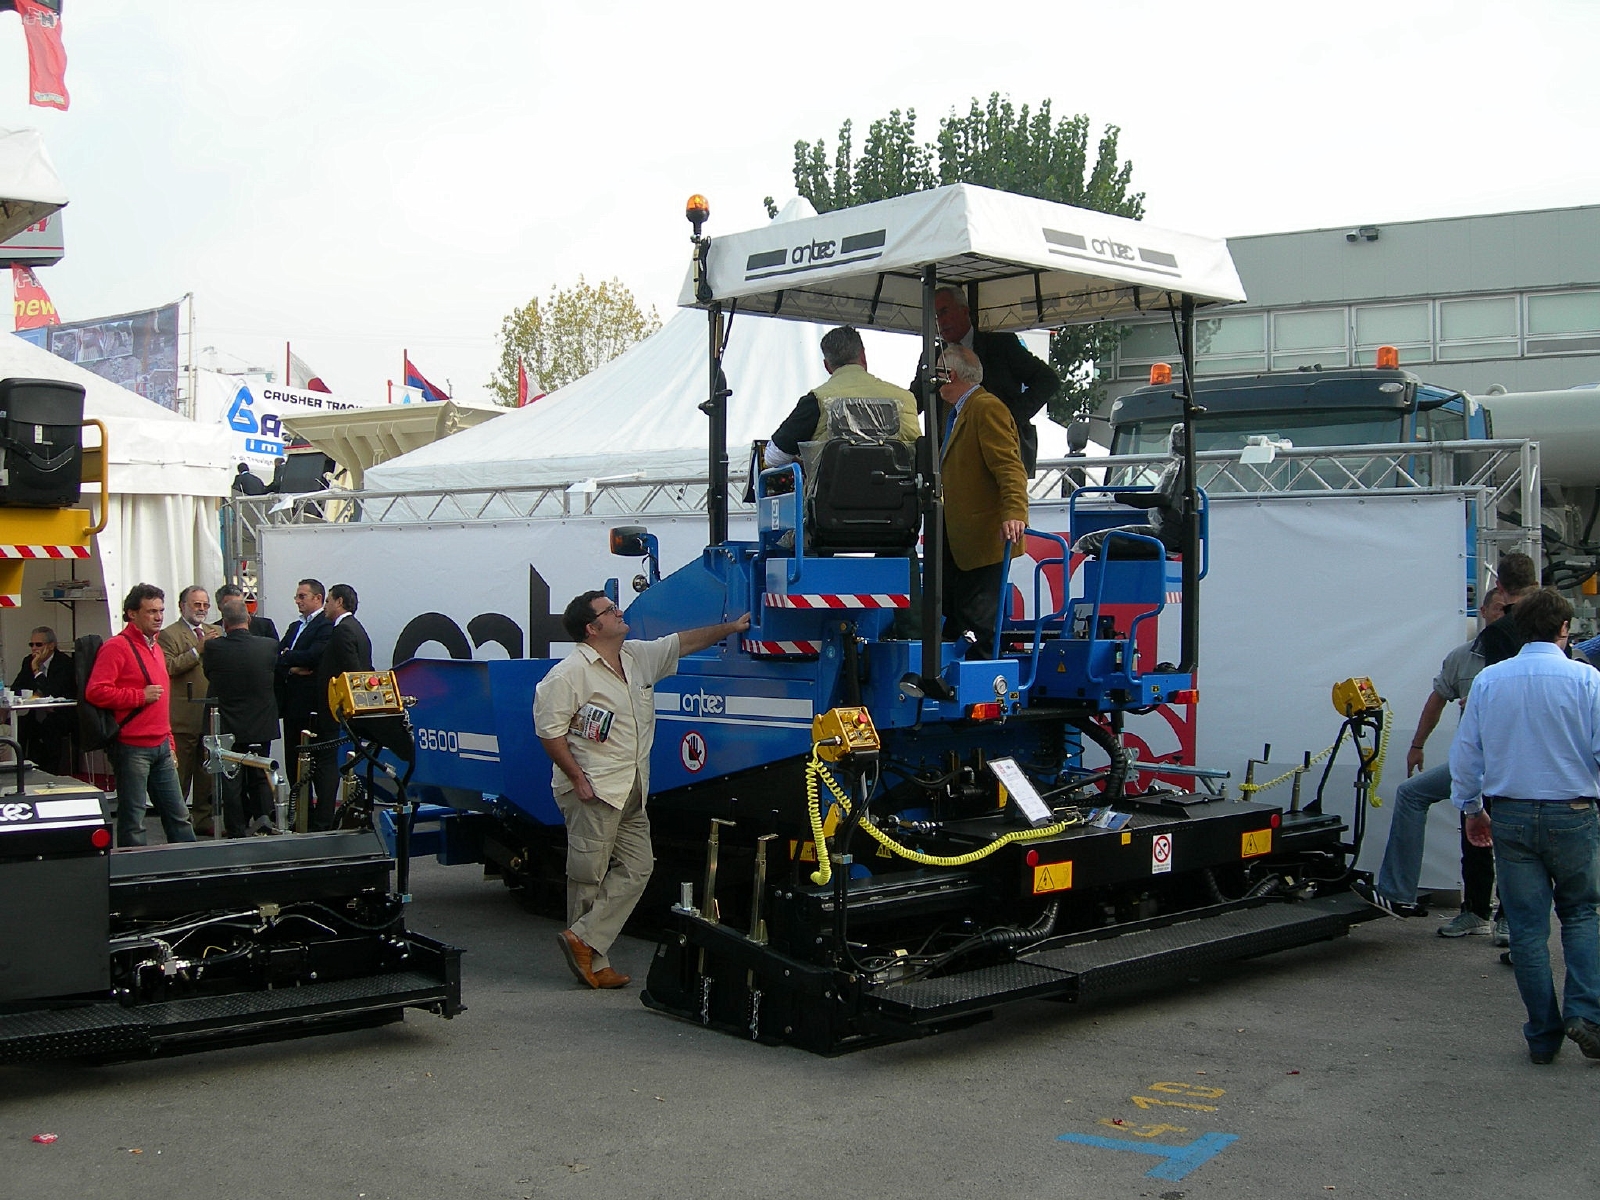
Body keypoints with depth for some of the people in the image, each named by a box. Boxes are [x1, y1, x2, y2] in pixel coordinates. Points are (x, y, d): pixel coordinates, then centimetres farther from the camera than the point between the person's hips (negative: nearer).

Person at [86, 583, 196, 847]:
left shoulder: (155, 648, 18)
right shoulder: (117, 647, -9)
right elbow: (95, 691, -20)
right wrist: (141, 696, -17)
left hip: (160, 748, 8)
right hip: (132, 748, -8)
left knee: (178, 815, 10)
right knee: (133, 820, 1)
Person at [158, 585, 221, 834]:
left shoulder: (215, 633, 17)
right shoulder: (169, 635, -4)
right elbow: (169, 667, -18)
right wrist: (198, 650, -20)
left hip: (211, 715, 6)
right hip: (184, 717, -6)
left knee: (208, 773, 12)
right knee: (180, 775, 0)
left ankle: (204, 818, 20)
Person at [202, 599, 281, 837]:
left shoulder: (213, 647, -14)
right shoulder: (269, 646, -10)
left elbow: (209, 675, 2)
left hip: (228, 726, -1)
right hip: (262, 725, 1)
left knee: (232, 781, 8)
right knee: (260, 775, 17)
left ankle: (237, 831, 11)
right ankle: (263, 814, -3)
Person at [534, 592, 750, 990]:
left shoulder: (639, 657, 13)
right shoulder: (570, 673, -11)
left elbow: (685, 642, 24)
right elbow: (550, 731, -14)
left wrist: (730, 627, 22)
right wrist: (577, 778, -16)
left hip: (632, 792, 8)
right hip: (593, 791, -8)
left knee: (637, 869, 2)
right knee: (588, 876, -2)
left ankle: (583, 939, 3)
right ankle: (593, 960, 5)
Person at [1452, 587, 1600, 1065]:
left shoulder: (1488, 680, 0)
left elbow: (1465, 752, 5)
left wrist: (1472, 809, 16)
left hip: (1510, 816, 2)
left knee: (1527, 926, 8)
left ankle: (1543, 1035, 12)